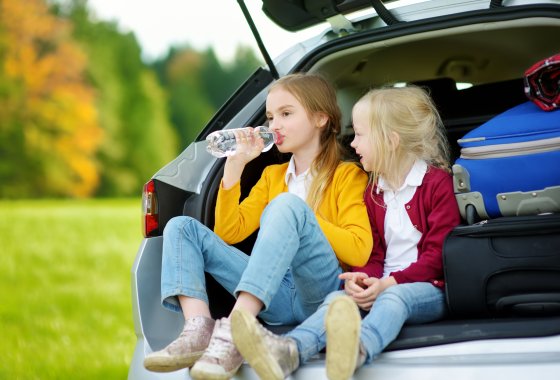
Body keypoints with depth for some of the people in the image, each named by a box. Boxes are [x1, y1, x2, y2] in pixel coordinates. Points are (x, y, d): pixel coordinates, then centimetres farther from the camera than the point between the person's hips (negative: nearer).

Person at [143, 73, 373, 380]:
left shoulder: (348, 175, 6)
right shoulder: (272, 175, 24)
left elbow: (360, 251, -9)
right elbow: (228, 233, 11)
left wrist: (300, 218, -8)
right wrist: (235, 164, 7)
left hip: (321, 294, -6)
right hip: (276, 299, 6)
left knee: (288, 205, -31)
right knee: (181, 227, -3)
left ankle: (234, 332, -43)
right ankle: (198, 330, -29)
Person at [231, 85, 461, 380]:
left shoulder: (437, 182, 0)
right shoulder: (373, 191, 21)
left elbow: (438, 253, -9)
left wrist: (391, 283, -21)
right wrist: (362, 278, -7)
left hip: (429, 288, -5)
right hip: (384, 286, 5)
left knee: (396, 297, -39)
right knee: (338, 298, -26)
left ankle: (358, 350, -74)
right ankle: (288, 351, -58)